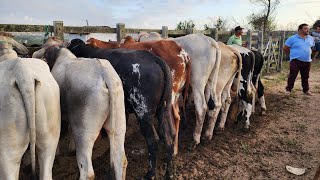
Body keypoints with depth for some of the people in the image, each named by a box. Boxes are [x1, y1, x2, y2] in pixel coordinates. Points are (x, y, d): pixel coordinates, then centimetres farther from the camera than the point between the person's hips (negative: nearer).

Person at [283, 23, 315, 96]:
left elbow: (312, 46, 27)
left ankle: (306, 90, 26)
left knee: (305, 77, 14)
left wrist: (306, 54, 16)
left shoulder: (311, 38, 10)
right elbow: (285, 48, -2)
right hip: (296, 61, -5)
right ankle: (288, 89, 6)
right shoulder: (292, 38, -6)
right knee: (292, 76, -4)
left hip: (307, 61, 5)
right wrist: (293, 53, 5)